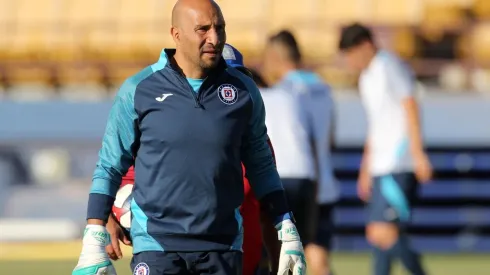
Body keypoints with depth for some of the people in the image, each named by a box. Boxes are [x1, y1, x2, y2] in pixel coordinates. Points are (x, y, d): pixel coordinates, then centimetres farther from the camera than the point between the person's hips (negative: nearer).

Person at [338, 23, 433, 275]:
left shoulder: (389, 66, -7)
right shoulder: (366, 77, 20)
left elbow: (410, 107, -15)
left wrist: (417, 153, -23)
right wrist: (366, 169, 28)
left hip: (399, 167, -10)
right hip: (382, 167, 10)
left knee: (382, 233, -17)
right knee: (377, 233, 8)